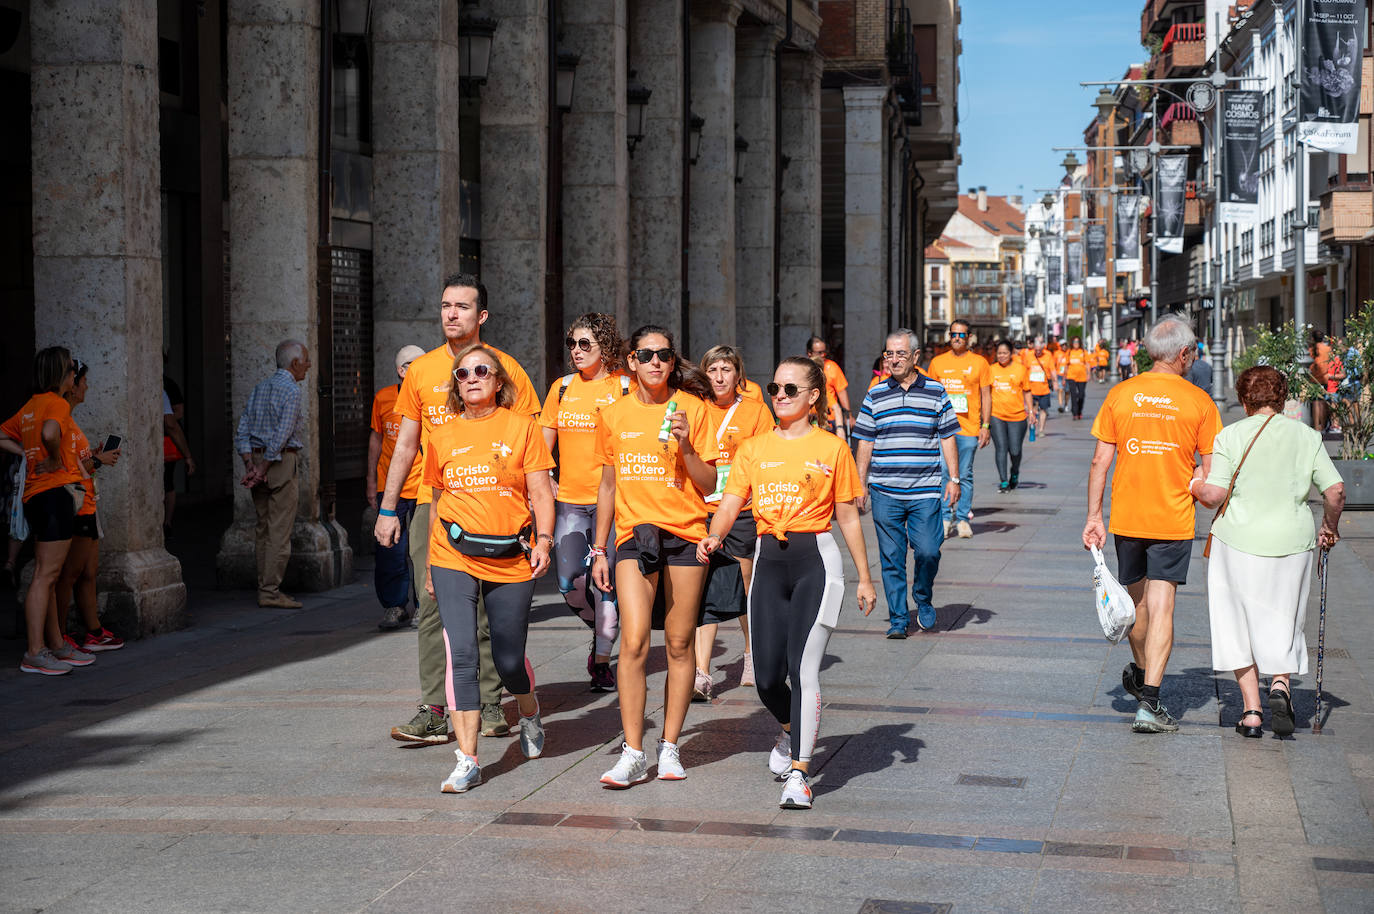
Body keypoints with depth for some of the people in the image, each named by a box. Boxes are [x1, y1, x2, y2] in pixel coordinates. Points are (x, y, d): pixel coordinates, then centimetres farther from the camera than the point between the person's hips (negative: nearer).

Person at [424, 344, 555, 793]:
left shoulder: (521, 426, 3)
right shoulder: (442, 436, 10)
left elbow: (541, 492, 2)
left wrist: (543, 540, -12)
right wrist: (430, 566, 18)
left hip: (510, 558, -1)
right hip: (454, 557, 1)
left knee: (509, 659, 6)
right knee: (460, 653, -11)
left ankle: (530, 715, 41)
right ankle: (467, 761, -10)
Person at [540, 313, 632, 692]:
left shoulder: (625, 387, -2)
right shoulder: (562, 388, 10)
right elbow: (543, 444, 16)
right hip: (569, 499, 4)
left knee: (608, 581, -4)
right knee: (570, 583, -3)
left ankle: (602, 659, 9)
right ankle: (601, 629, 25)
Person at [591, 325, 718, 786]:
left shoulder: (692, 409, 1)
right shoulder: (614, 416, 7)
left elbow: (709, 484, 0)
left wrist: (685, 445, -16)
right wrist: (599, 550, 14)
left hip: (685, 533, 0)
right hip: (635, 533, 1)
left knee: (679, 644, 4)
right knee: (633, 644, -12)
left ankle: (670, 747, 16)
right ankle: (632, 754, -9)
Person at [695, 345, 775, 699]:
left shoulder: (755, 411, 2)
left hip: (743, 513, -1)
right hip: (702, 512, 1)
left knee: (747, 588, 8)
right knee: (705, 593, -8)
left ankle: (752, 653, 33)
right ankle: (701, 674, -13)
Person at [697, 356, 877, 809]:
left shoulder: (831, 448, 2)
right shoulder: (753, 449, 10)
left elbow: (848, 517, 6)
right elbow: (730, 502, 0)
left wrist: (865, 578, 6)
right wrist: (714, 537, -21)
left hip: (815, 560, -3)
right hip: (768, 560, 4)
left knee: (803, 669, -13)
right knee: (767, 675, 6)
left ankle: (798, 773, -7)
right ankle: (791, 731, 39)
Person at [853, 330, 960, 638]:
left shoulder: (936, 392, 6)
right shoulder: (875, 396, 7)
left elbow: (947, 438, 9)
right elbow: (865, 443, 11)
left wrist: (953, 478, 3)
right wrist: (861, 484, 8)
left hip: (925, 491, -1)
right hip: (884, 493, 1)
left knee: (928, 551, -7)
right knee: (891, 558, 2)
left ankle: (923, 599, 21)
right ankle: (898, 618, 11)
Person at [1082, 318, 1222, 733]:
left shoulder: (1120, 395, -1)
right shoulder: (1198, 401, -5)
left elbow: (1100, 461, -1)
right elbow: (1211, 473, -3)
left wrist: (1093, 517, 4)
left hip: (1126, 517, 2)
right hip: (1173, 520, -2)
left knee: (1137, 600, 20)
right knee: (1161, 609, -3)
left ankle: (1140, 673, 41)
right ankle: (1149, 702, -9)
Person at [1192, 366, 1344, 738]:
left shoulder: (1231, 436, -5)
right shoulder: (1307, 436, 2)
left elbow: (1214, 495, -11)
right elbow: (1335, 490, -1)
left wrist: (1193, 484, 10)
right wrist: (1329, 528, 16)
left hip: (1239, 543, -2)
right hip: (1291, 543, 2)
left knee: (1241, 625, 10)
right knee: (1283, 623, 16)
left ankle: (1251, 710, 6)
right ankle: (1281, 684, -10)